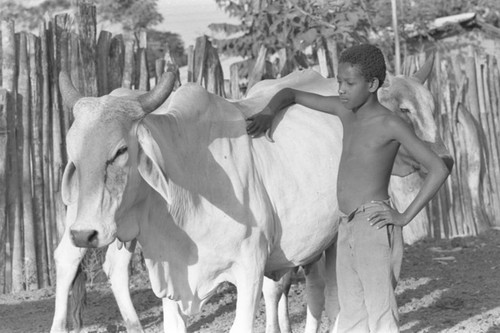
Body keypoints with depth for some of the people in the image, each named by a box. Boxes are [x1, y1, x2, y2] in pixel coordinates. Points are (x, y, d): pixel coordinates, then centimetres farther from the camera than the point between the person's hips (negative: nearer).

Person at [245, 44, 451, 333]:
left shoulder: (391, 124, -8)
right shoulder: (344, 110, 11)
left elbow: (439, 169, -12)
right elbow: (290, 94, 21)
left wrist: (405, 217, -13)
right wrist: (267, 114, 1)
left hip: (375, 227, -7)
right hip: (347, 229, 7)